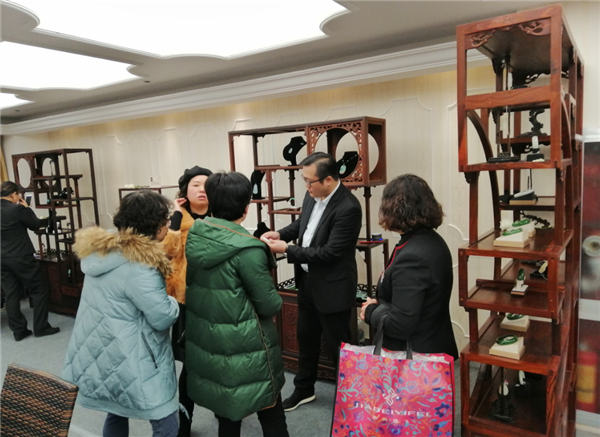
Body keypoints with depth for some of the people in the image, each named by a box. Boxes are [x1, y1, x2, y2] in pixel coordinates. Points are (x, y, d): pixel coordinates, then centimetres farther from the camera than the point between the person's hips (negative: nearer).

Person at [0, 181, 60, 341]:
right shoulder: (17, 209, -15)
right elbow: (35, 225, -5)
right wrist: (26, 207, 4)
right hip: (22, 258, -7)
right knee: (39, 291, 5)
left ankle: (18, 331, 17)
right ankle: (41, 328, 8)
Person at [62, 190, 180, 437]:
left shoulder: (101, 248, 1)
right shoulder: (139, 266, -27)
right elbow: (163, 317, -24)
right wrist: (174, 302, -3)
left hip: (102, 353, 9)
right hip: (130, 360, -9)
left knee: (116, 413, 26)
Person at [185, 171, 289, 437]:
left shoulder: (193, 238, -4)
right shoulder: (246, 249, -23)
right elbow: (269, 305, -17)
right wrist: (275, 301, 4)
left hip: (206, 341, 7)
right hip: (243, 346, -6)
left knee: (226, 412, 25)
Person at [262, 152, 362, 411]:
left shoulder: (348, 207, -27)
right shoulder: (312, 196, -2)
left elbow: (329, 252, -27)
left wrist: (287, 250, -23)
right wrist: (281, 233, -4)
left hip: (332, 288, -8)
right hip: (307, 281, 8)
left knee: (338, 346, 11)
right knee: (306, 339, 23)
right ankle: (303, 389, 44)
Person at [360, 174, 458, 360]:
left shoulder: (411, 257, -29)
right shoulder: (433, 241, 1)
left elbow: (399, 325, -28)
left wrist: (370, 311, -11)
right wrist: (380, 303, 0)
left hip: (415, 356, -8)